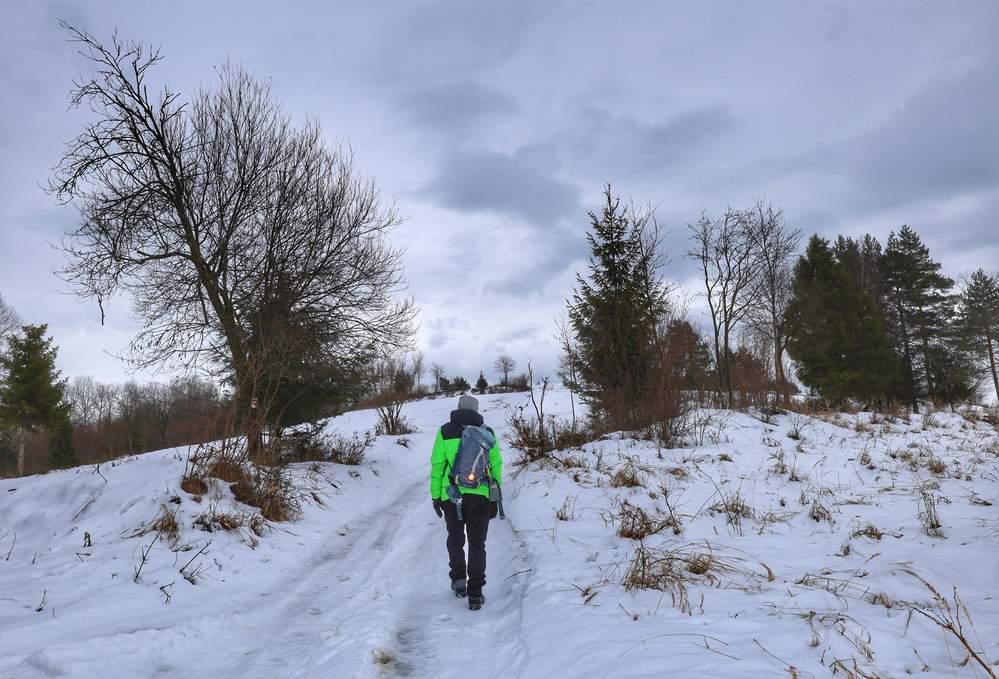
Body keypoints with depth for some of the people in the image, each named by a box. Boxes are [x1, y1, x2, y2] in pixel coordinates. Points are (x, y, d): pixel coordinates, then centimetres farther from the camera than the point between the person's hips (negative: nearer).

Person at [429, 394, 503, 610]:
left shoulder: (445, 432, 2)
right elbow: (496, 467, 5)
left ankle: (458, 578, 15)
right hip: (480, 496, 0)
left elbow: (437, 466, 0)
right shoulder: (487, 433, 4)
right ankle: (475, 594, 5)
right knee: (477, 544, 9)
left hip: (452, 496, 0)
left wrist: (435, 496, 6)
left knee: (455, 540, 23)